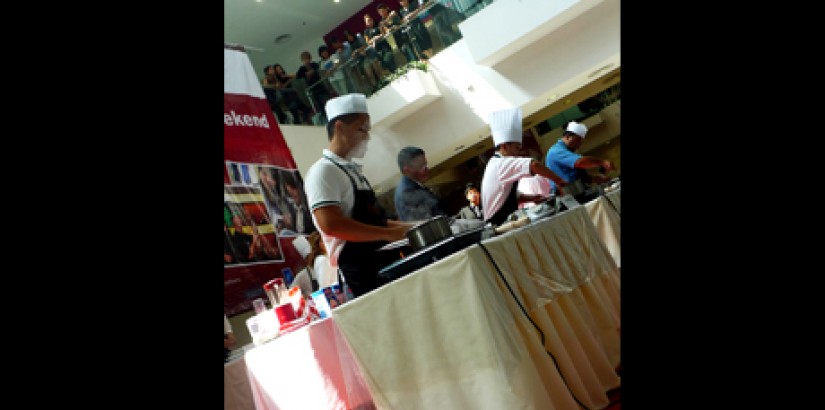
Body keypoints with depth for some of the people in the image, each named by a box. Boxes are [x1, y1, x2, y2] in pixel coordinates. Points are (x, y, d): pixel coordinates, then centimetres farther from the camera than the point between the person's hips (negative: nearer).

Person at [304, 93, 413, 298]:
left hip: (387, 263, 9)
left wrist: (400, 227, 10)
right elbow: (331, 224, -24)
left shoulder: (352, 170, 17)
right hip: (362, 272, -9)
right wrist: (388, 233, -20)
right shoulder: (323, 171, -11)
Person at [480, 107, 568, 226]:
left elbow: (513, 197, 27)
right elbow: (534, 165, -29)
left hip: (501, 223, 10)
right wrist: (558, 180, -18)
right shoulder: (501, 164, -15)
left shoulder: (495, 165, 17)